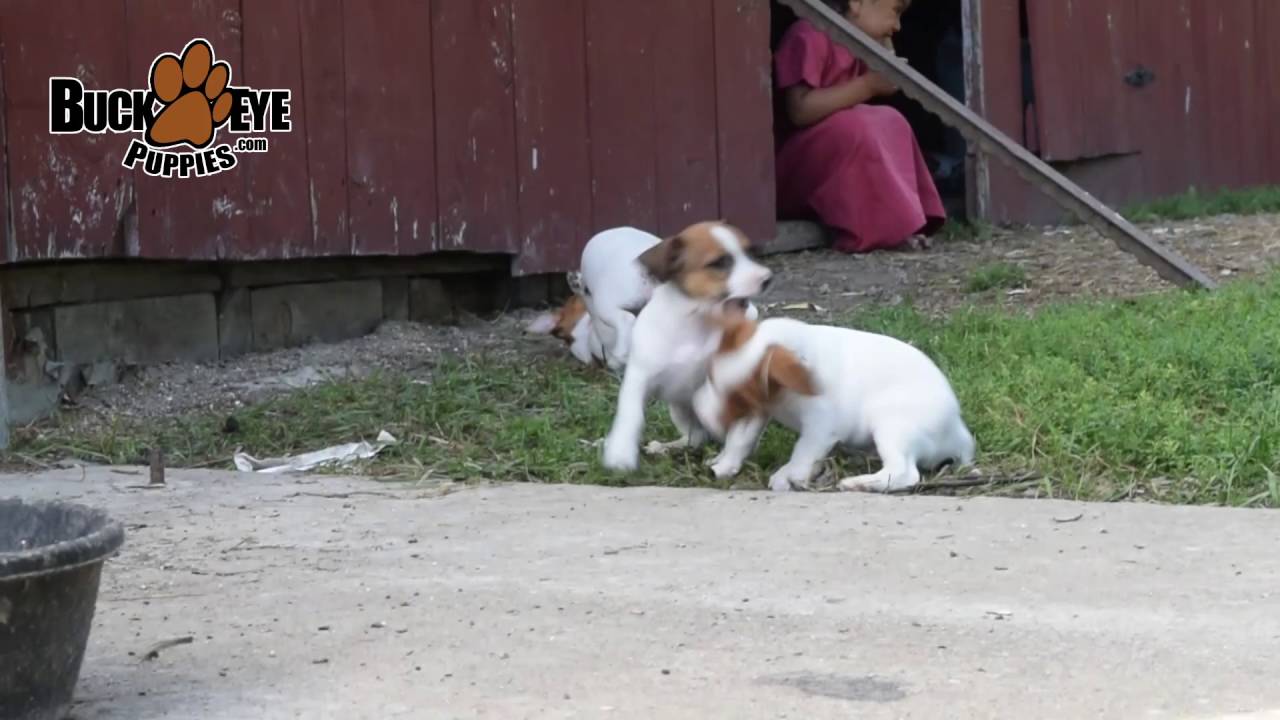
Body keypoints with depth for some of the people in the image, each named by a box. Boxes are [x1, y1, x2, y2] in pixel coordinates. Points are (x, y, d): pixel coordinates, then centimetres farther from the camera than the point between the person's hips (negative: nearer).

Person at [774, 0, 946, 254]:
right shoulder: (808, 36, -19)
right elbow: (800, 111, -27)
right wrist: (867, 86, -24)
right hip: (786, 168, -9)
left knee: (889, 122, -1)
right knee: (856, 127, -27)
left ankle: (897, 225, -9)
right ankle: (869, 230, -25)